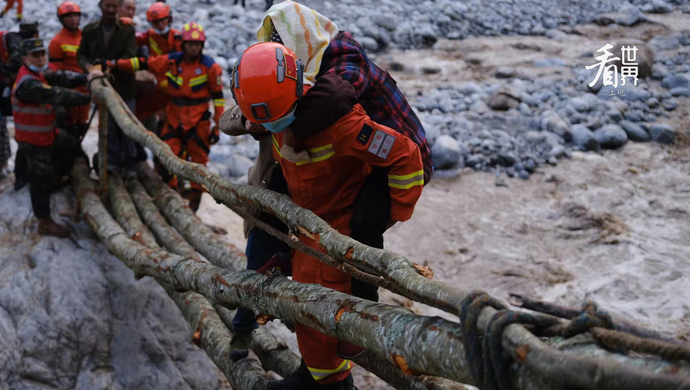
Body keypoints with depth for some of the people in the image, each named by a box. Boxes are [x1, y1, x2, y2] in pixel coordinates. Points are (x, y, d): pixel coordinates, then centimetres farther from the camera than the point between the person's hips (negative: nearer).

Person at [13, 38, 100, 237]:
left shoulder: (38, 74, 3)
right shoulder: (27, 83, -29)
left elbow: (59, 77, -5)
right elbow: (57, 95, -32)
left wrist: (85, 77, -21)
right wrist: (88, 97, -29)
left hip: (48, 132, 10)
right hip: (33, 140, -10)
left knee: (73, 148, 25)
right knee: (42, 179, -2)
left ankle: (51, 180, 37)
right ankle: (45, 223, 10)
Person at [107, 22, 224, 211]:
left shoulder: (210, 67, -6)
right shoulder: (172, 61, 1)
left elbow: (218, 97, -3)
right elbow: (144, 64, 3)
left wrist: (218, 126, -5)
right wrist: (113, 64, -1)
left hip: (199, 119, -3)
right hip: (175, 118, 3)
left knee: (197, 160, 2)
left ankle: (195, 196, 19)